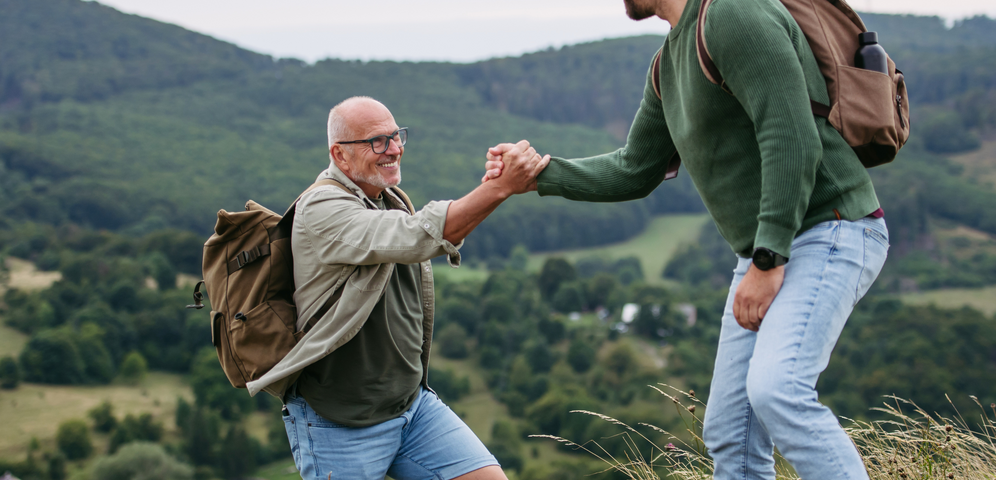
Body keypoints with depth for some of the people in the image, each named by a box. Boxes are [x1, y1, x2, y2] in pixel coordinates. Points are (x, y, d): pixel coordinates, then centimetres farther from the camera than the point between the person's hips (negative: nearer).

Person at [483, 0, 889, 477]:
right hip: (770, 253, 10)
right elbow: (634, 172, 24)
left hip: (829, 231, -10)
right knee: (729, 434, 5)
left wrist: (767, 262, -23)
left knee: (775, 388, -31)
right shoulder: (670, 62, 16)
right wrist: (540, 173, 11)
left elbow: (794, 140, -23)